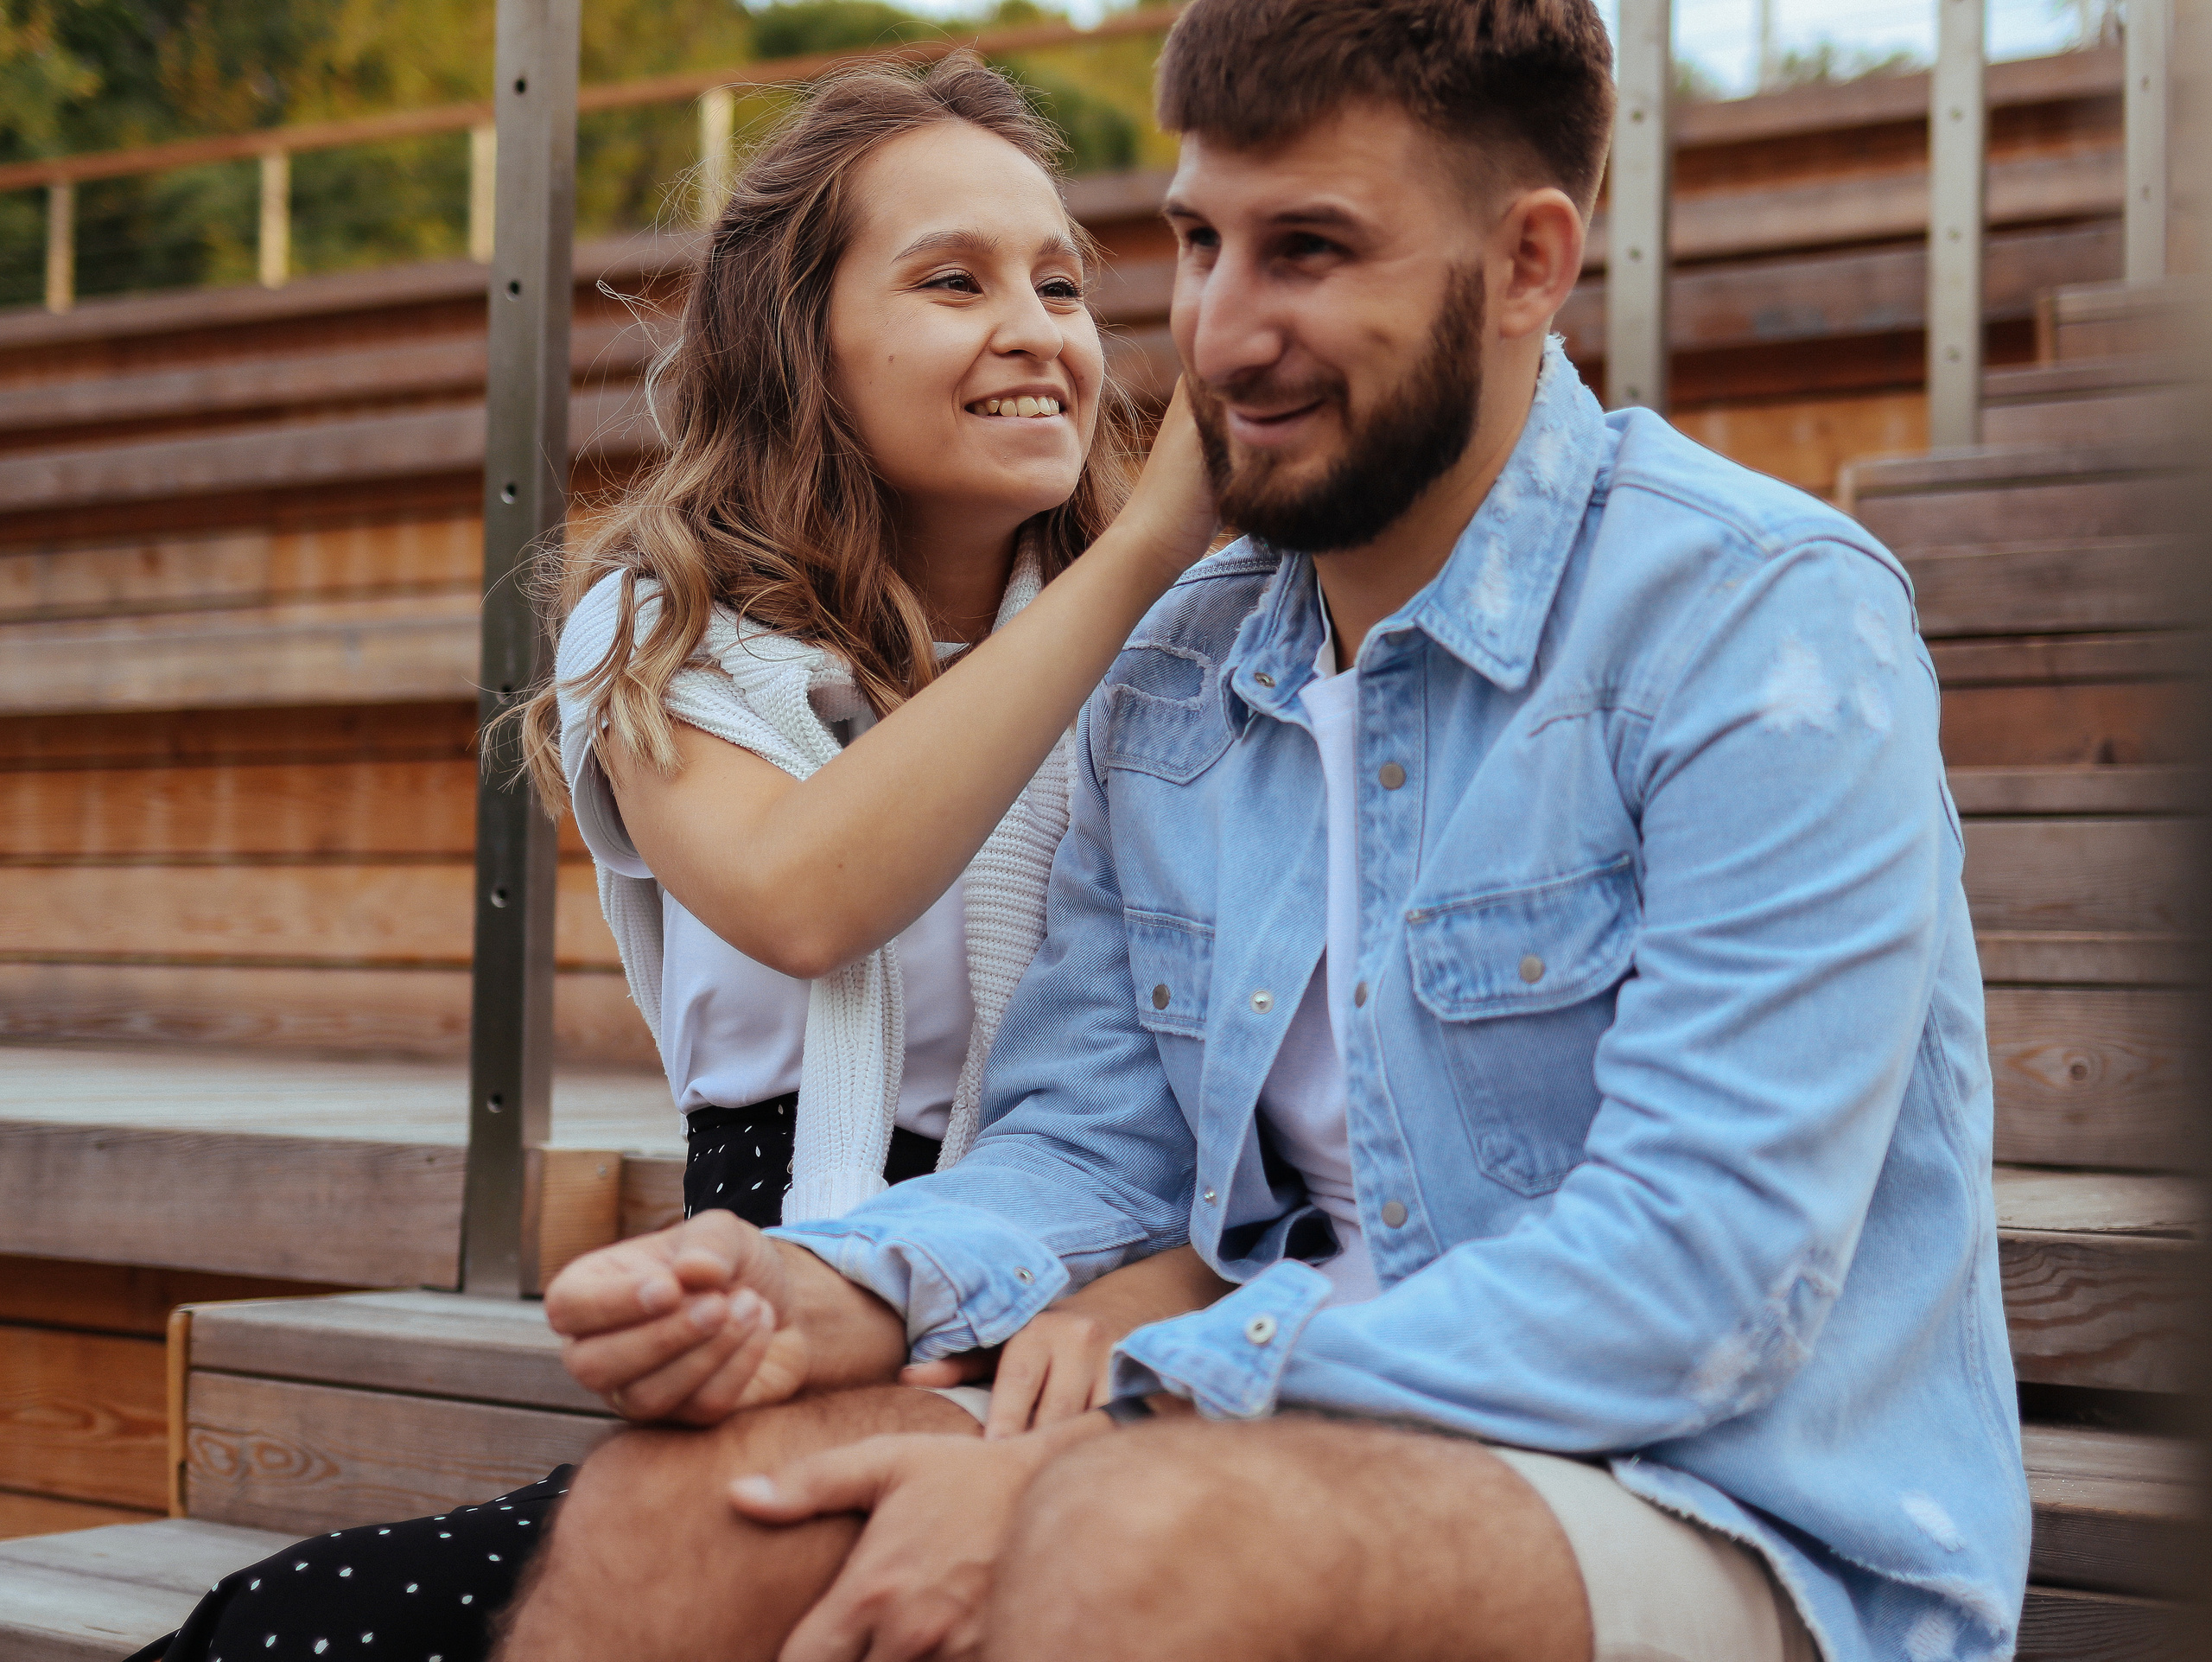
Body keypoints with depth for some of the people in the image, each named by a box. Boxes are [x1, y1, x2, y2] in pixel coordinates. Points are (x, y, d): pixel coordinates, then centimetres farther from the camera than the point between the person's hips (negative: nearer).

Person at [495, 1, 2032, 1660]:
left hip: (1745, 1521, -5)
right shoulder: (1174, 681, 10)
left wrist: (1101, 1450, -24)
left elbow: (1703, 1276, -20)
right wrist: (848, 1292, -13)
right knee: (684, 1489, -19)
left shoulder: (1767, 621, -13)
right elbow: (1089, 1141, 11)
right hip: (1313, 1453, 6)